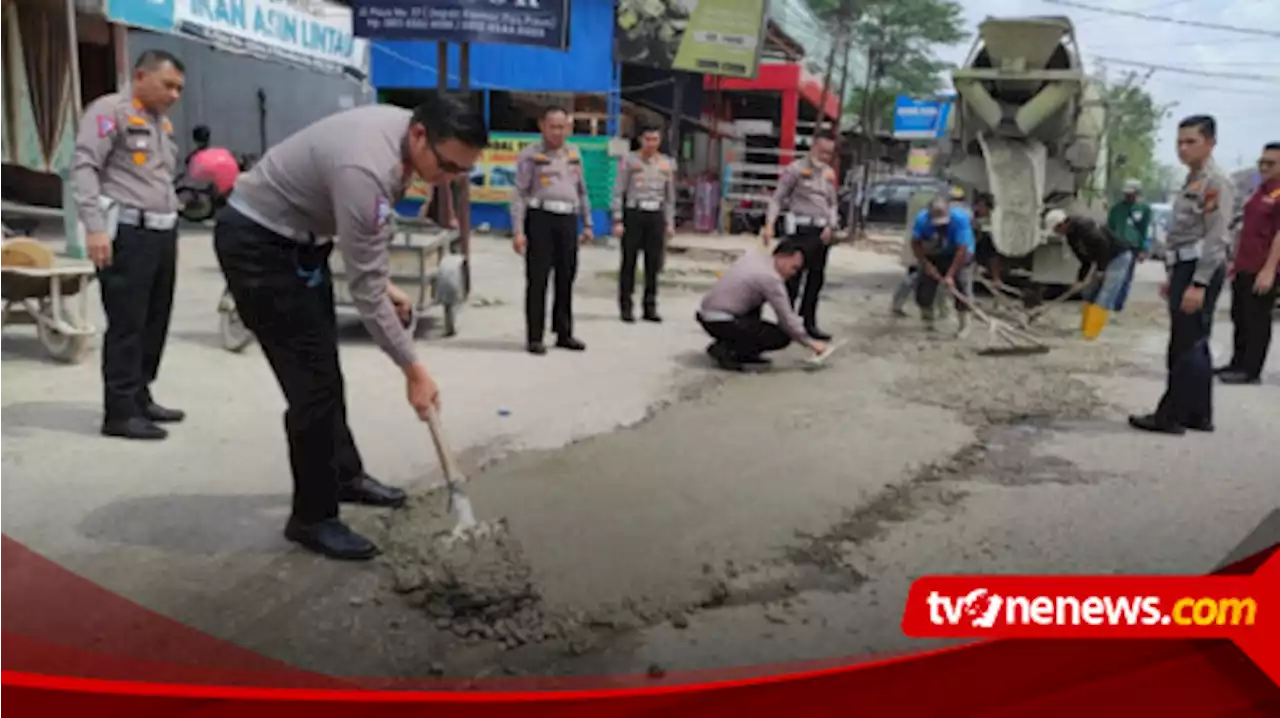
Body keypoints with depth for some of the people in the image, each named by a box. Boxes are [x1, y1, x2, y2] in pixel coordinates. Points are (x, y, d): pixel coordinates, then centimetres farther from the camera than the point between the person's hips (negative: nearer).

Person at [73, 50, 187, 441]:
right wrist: (95, 226, -22)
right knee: (126, 325, -7)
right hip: (126, 233, -8)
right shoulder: (110, 111, -4)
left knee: (155, 323, 11)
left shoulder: (162, 122, 23)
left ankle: (139, 398, 22)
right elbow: (85, 167, -13)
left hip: (162, 233, 8)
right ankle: (120, 412, -2)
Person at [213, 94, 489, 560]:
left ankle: (346, 475, 36)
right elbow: (365, 290, -30)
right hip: (256, 243, -10)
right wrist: (413, 369, -24)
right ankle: (312, 518, 4)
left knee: (324, 366, 19)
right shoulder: (366, 169, -34)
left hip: (298, 237, 10)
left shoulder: (405, 132, -6)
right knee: (313, 378, -10)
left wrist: (386, 284, 5)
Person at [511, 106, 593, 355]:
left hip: (568, 220, 5)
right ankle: (534, 337, 2)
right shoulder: (531, 155, -1)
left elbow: (582, 191, 21)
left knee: (566, 278, 10)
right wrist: (518, 231, -13)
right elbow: (519, 194, -5)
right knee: (537, 278, -3)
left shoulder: (574, 153, 15)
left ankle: (564, 333, 20)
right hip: (541, 218, -5)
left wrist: (587, 224, 17)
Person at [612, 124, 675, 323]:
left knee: (653, 264, 3)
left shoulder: (667, 163, 12)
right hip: (633, 213, -3)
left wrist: (670, 223, 9)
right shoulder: (629, 161, 1)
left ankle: (650, 307, 11)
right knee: (629, 262, -2)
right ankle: (626, 307, 4)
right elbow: (618, 192, -2)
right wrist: (618, 220, -9)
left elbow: (670, 196, 15)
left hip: (656, 216, 3)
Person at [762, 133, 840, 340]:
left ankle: (809, 323, 19)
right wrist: (770, 224, -19)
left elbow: (833, 203, 19)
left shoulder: (829, 173, 17)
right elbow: (777, 198, -6)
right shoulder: (796, 169, -2)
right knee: (794, 277, -8)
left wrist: (831, 226, 1)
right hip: (802, 228, -6)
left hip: (822, 230, 6)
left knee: (816, 278, 10)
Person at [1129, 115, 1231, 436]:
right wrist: (1173, 277, 22)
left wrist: (1199, 284, -24)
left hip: (1200, 270, -10)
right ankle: (1199, 415, 21)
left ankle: (1170, 416, 0)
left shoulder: (1215, 182, -13)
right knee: (1194, 346, 13)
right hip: (1185, 268, 10)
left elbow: (1215, 238, -20)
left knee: (1186, 346, -5)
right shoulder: (1191, 181, 16)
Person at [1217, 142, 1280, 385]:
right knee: (1240, 319, 15)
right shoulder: (1260, 191, 17)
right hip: (1244, 268, 9)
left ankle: (1251, 371, 3)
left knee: (1257, 322, -3)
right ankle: (1238, 364, 24)